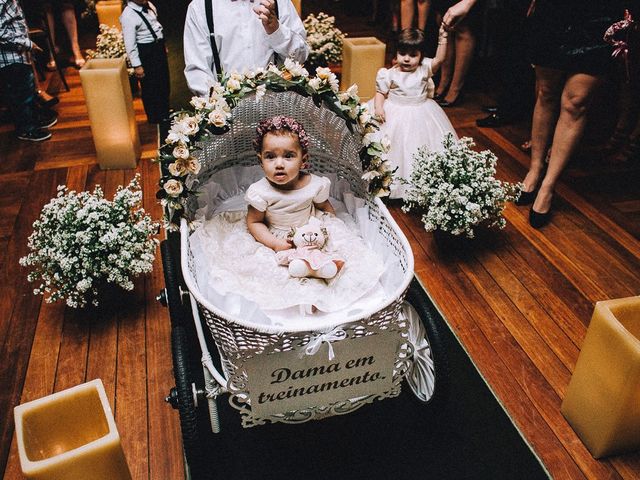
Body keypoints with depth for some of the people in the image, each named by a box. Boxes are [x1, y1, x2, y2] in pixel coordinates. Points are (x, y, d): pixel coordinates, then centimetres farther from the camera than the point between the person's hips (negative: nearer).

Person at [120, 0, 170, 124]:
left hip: (158, 47, 8)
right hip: (145, 53, -8)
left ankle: (165, 113, 43)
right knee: (150, 87, 7)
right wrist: (136, 65, -19)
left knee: (163, 82, 22)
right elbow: (130, 43, -20)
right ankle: (154, 119, 25)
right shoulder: (128, 15, -22)